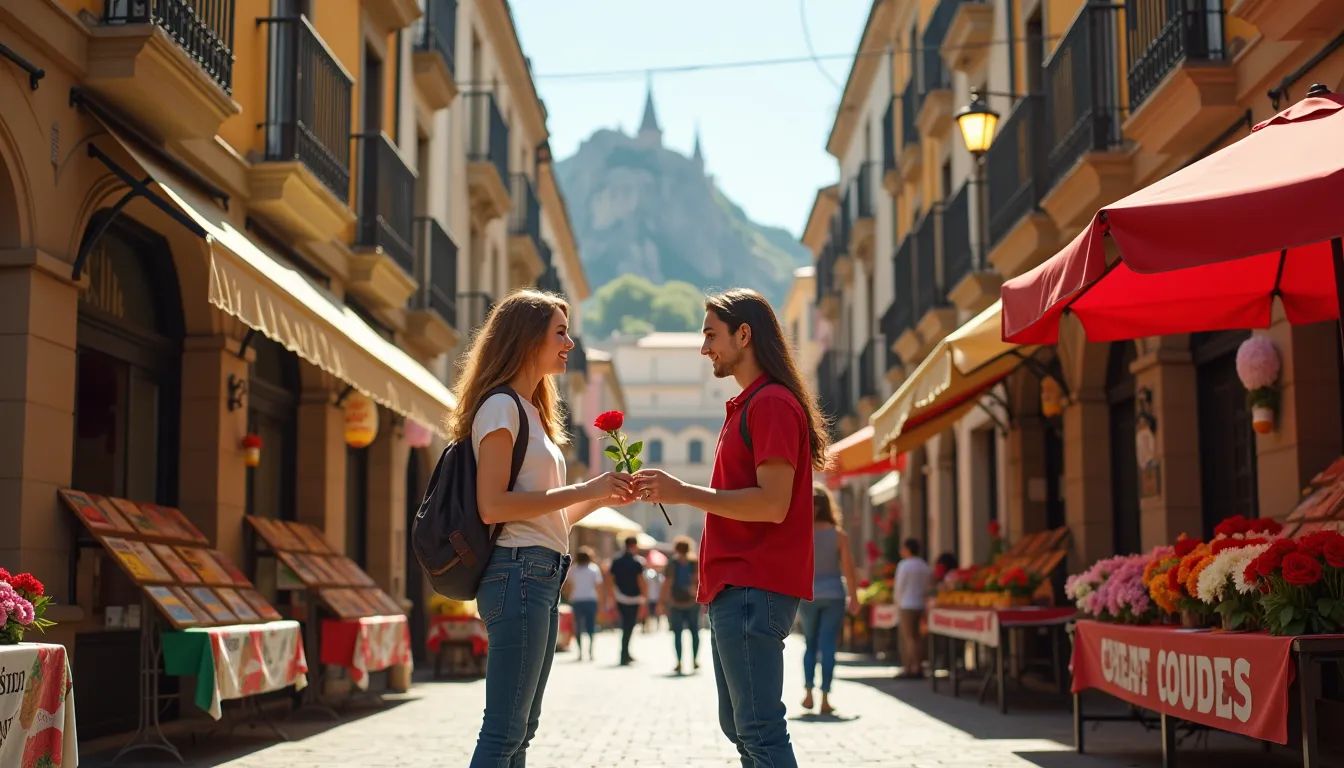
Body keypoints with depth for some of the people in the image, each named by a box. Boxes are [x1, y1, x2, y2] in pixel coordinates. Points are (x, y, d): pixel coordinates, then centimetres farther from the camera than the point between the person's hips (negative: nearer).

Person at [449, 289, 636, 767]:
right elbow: (492, 505, -18)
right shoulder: (501, 406, -6)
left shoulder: (531, 410, 22)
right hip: (518, 571, -10)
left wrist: (599, 499, 10)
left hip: (543, 575, 10)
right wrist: (585, 491, -15)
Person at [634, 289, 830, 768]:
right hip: (735, 588, 11)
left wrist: (684, 493, -16)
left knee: (759, 729, -10)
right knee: (739, 726, 14)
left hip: (753, 589, -11)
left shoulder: (772, 402, -11)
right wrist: (676, 494, 12)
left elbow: (772, 503, -20)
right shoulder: (748, 406, 20)